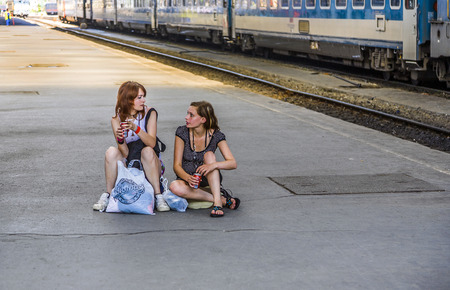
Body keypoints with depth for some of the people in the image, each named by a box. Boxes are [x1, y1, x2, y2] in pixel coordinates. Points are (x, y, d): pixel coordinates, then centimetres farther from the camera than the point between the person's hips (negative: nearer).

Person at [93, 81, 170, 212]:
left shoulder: (149, 113, -4)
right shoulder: (117, 120, -2)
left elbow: (152, 143, -19)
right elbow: (125, 153, -10)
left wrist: (136, 128, -35)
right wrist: (120, 139, -31)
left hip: (149, 167, -1)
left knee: (147, 151, -32)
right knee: (112, 152, -25)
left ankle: (158, 196, -29)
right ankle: (108, 195, -18)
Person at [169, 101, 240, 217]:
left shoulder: (215, 135, -12)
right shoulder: (182, 132, -11)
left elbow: (233, 163, -20)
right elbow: (177, 165, -12)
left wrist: (213, 165, -40)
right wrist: (188, 177, -34)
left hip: (207, 179, -1)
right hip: (186, 178, 1)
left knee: (209, 155, -29)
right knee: (175, 187, -34)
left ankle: (218, 202, -37)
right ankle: (223, 199, -28)